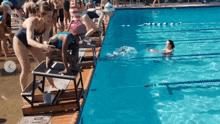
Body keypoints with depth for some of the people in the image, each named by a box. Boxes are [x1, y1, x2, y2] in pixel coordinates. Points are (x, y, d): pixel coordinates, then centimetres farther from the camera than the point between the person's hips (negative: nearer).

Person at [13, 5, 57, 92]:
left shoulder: (48, 25, -21)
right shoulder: (32, 22, -38)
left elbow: (45, 39, -29)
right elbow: (29, 40, -51)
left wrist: (49, 46, -53)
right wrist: (42, 46, -69)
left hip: (32, 42, 6)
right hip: (20, 41, -6)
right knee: (26, 68, -10)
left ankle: (52, 87, 16)